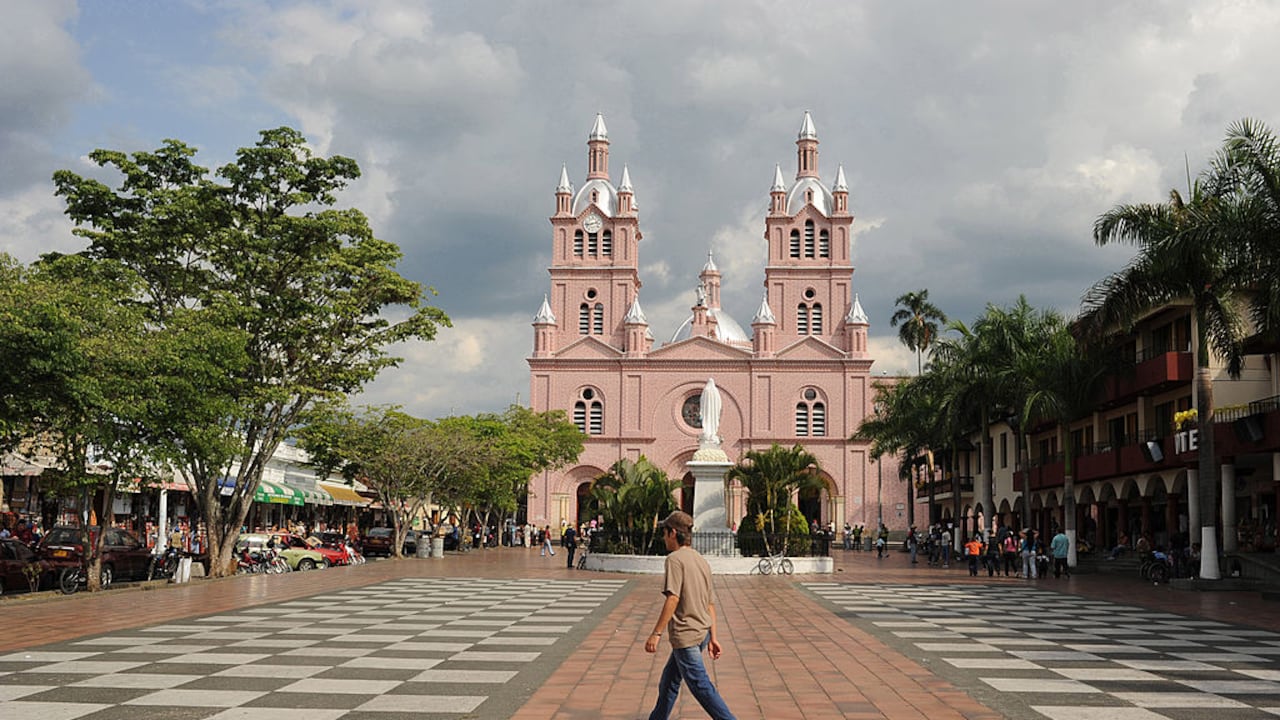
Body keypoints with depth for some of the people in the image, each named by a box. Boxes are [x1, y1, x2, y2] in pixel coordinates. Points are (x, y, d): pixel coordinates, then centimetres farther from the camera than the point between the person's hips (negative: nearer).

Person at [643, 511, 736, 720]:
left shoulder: (675, 559, -13)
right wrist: (713, 638, 16)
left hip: (685, 635, -9)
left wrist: (656, 633, -20)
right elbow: (710, 604, 14)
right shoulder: (702, 561, 13)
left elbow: (673, 599, -21)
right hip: (702, 632, 9)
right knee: (668, 683, 20)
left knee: (701, 687, -6)